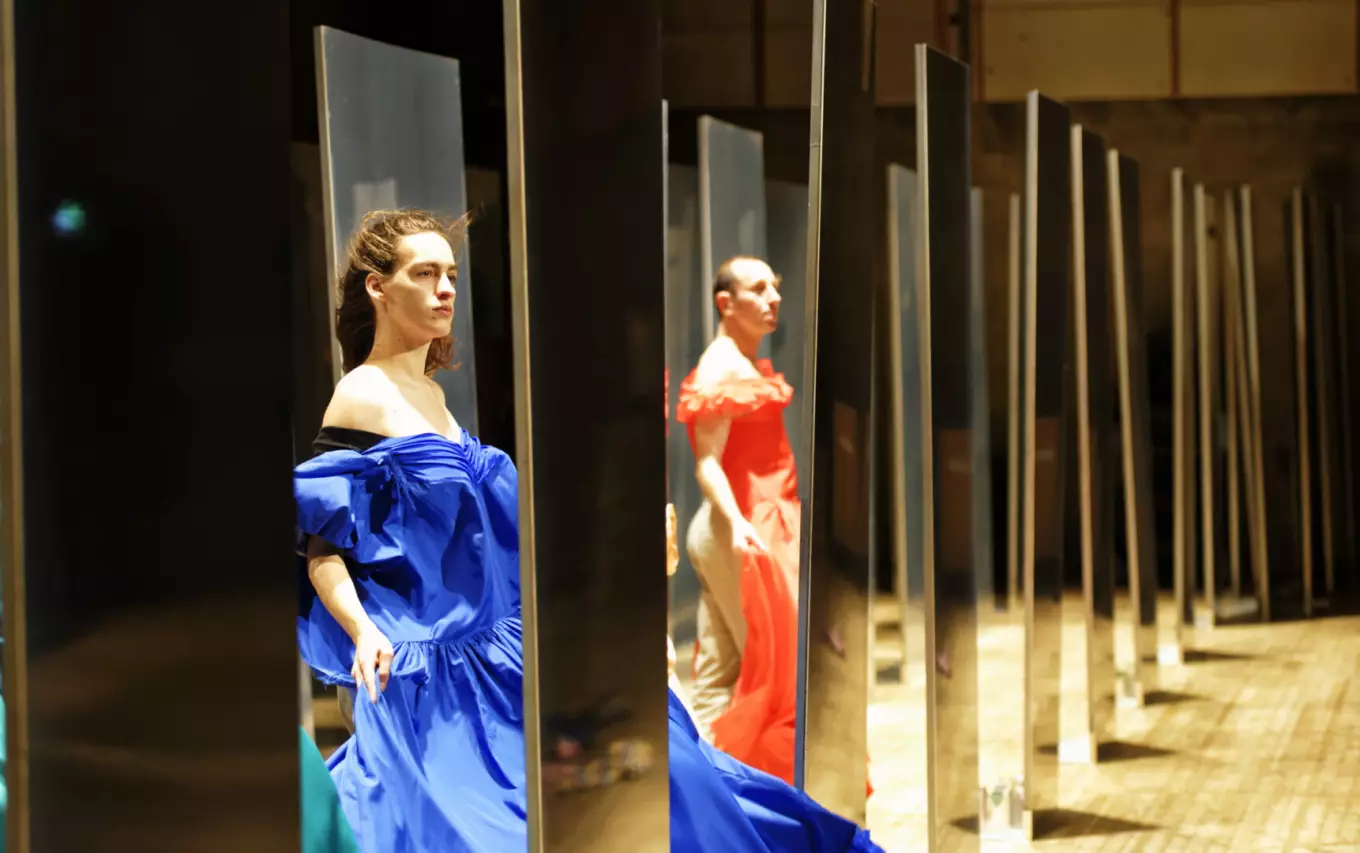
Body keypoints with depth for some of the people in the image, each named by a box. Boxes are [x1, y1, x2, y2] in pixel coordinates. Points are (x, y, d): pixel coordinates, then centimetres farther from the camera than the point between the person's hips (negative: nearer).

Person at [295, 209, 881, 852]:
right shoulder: (361, 399, -9)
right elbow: (322, 551, -13)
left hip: (491, 659, 9)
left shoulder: (429, 394, 15)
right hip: (426, 674, -9)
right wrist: (362, 632, -27)